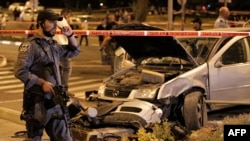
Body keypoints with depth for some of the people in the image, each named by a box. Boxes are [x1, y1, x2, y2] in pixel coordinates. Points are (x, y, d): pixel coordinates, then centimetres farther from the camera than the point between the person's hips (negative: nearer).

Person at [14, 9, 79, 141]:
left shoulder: (54, 45, 13)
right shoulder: (30, 45, -11)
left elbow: (74, 51, 27)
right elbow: (20, 71, -19)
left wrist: (70, 35, 10)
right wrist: (42, 83, -20)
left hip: (56, 101, 7)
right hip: (37, 102, -7)